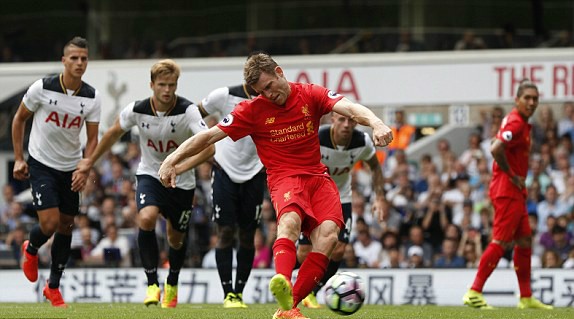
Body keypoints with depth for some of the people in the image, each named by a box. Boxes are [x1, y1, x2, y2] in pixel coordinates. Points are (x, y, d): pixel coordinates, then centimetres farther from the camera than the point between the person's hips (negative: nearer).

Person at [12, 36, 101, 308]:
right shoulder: (42, 88, -15)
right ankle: (30, 250, 20)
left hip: (71, 168, 4)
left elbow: (92, 138, 0)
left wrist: (85, 169, -15)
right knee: (50, 223, -16)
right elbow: (19, 119, -1)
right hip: (41, 164, -4)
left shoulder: (92, 97, -8)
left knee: (66, 226, 8)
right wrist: (18, 159, -2)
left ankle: (53, 286, 23)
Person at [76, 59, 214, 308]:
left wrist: (181, 166, -45)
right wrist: (91, 161, 16)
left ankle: (172, 283, 43)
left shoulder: (188, 110, -24)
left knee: (177, 239, 12)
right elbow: (114, 132, 7)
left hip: (181, 183, -1)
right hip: (150, 175, 1)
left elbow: (209, 147, -33)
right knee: (146, 219, -28)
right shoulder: (137, 110, -14)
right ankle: (152, 283, -16)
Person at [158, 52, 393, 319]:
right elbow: (210, 136, 0)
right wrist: (172, 160, -9)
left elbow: (351, 109, -11)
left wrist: (376, 124, -32)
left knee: (328, 234, -24)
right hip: (284, 178, -3)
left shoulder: (311, 95, 3)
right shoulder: (253, 110, 1)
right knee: (290, 219, -36)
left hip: (317, 177, 3)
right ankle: (283, 284, -63)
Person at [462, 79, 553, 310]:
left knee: (525, 241, 12)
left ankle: (526, 297, 17)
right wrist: (512, 176, -19)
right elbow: (496, 149, -30)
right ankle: (474, 293, -10)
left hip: (516, 192, 11)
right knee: (501, 242, -11)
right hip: (507, 191, -11)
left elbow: (498, 148, 25)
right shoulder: (516, 123, -17)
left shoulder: (522, 123, 15)